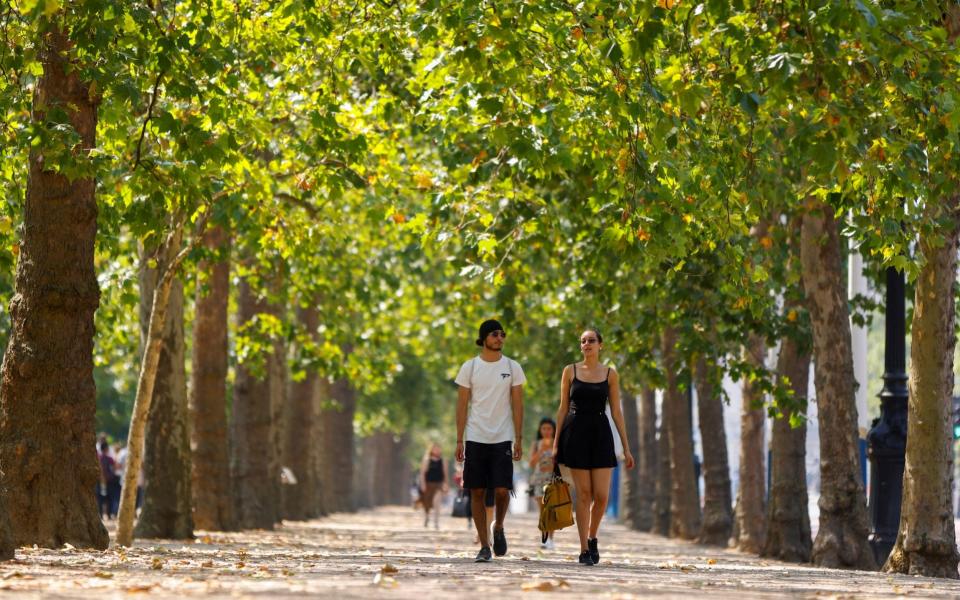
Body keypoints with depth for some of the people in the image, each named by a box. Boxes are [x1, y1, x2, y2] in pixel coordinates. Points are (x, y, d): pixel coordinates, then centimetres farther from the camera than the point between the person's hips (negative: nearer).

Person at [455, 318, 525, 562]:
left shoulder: (512, 367, 5)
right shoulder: (470, 367, 4)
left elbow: (517, 405, 5)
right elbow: (462, 405, 4)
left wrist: (519, 439, -2)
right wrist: (459, 440, -1)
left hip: (502, 439, 0)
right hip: (475, 439, 0)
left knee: (502, 490, -9)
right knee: (477, 492, -1)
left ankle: (498, 528, 20)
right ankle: (484, 546, 5)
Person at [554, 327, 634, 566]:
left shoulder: (610, 374, 6)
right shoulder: (570, 371, 5)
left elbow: (616, 411, 6)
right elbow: (563, 408, 7)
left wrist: (626, 447, 3)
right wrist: (556, 442, 3)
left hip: (600, 433, 1)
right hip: (576, 433, -1)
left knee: (601, 495, -8)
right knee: (583, 494, -3)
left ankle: (592, 538, 19)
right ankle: (584, 550, 4)